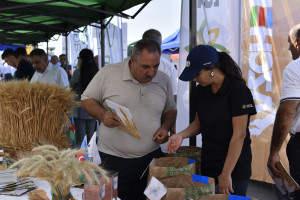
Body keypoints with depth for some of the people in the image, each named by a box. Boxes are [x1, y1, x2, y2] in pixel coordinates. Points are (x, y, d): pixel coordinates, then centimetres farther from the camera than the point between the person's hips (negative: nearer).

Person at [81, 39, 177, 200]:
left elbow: (170, 110, 17)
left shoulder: (163, 80, 4)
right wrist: (102, 115, -17)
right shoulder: (108, 73, -8)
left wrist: (165, 127, -3)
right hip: (114, 159, -2)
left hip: (151, 157, 3)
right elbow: (87, 99, 1)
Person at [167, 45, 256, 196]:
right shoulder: (201, 90, 3)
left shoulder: (238, 90, -17)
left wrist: (226, 174, -17)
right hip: (208, 164, 6)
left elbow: (239, 134, -18)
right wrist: (181, 135, -7)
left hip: (234, 166, -6)